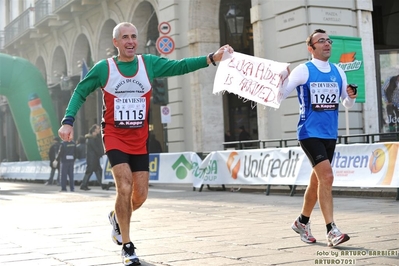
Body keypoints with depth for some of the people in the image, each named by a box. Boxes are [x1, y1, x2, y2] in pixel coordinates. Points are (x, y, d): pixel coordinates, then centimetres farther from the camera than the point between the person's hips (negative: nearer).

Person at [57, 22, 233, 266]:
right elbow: (80, 92, 2)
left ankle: (117, 217, 39)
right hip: (115, 137, -3)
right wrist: (68, 121, -9)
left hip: (139, 140, 3)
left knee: (140, 195, 4)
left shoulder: (149, 63, 0)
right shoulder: (103, 68, -4)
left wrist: (212, 58, -17)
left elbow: (180, 66, -5)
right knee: (125, 187, -19)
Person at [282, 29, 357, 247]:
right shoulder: (303, 71, -6)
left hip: (330, 134, 6)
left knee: (317, 180, 15)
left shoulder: (338, 72, 9)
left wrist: (351, 97, -6)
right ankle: (331, 231, -15)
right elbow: (280, 95, -8)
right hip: (310, 133, -6)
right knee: (327, 176, -18)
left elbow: (347, 104, 16)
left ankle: (302, 222, 33)